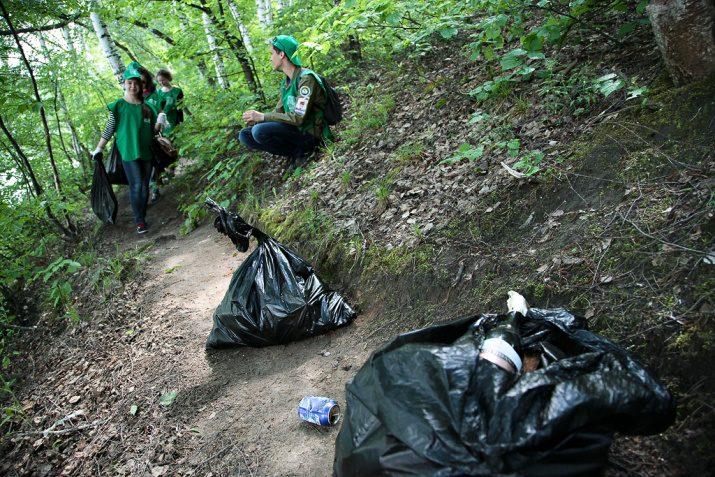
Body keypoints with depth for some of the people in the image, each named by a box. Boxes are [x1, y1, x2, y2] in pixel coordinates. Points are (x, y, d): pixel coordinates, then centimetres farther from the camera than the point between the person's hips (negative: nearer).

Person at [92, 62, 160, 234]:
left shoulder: (146, 107, 10)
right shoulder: (118, 106, 0)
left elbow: (152, 130, 15)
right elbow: (109, 130, 4)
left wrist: (159, 122, -4)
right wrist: (99, 149, 3)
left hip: (146, 152, 4)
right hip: (128, 153, -4)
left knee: (144, 186, 6)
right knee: (136, 186, -10)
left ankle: (143, 217, 16)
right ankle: (139, 221, -4)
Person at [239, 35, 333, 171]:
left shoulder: (306, 78, -16)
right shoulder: (286, 82, 13)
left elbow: (298, 118, -24)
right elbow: (278, 112, 14)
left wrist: (262, 116, -20)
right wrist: (254, 119, -5)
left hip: (309, 134, -9)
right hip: (294, 130, 9)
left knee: (259, 131, -28)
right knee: (244, 134, 3)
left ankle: (304, 150, -9)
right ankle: (296, 152, -2)